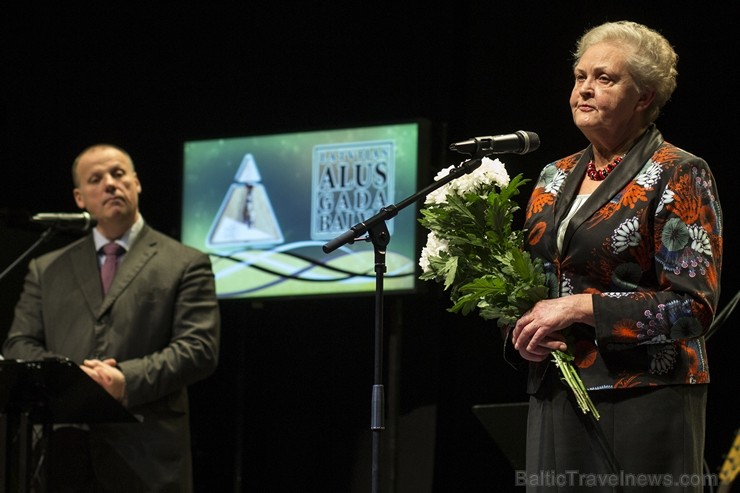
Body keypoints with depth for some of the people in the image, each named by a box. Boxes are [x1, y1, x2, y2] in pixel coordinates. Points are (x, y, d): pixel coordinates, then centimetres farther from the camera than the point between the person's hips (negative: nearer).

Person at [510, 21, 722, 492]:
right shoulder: (555, 178, 15)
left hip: (645, 396, -6)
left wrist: (581, 308, -16)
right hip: (557, 396, 6)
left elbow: (694, 304, -13)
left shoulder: (680, 175, -5)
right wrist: (523, 332, 0)